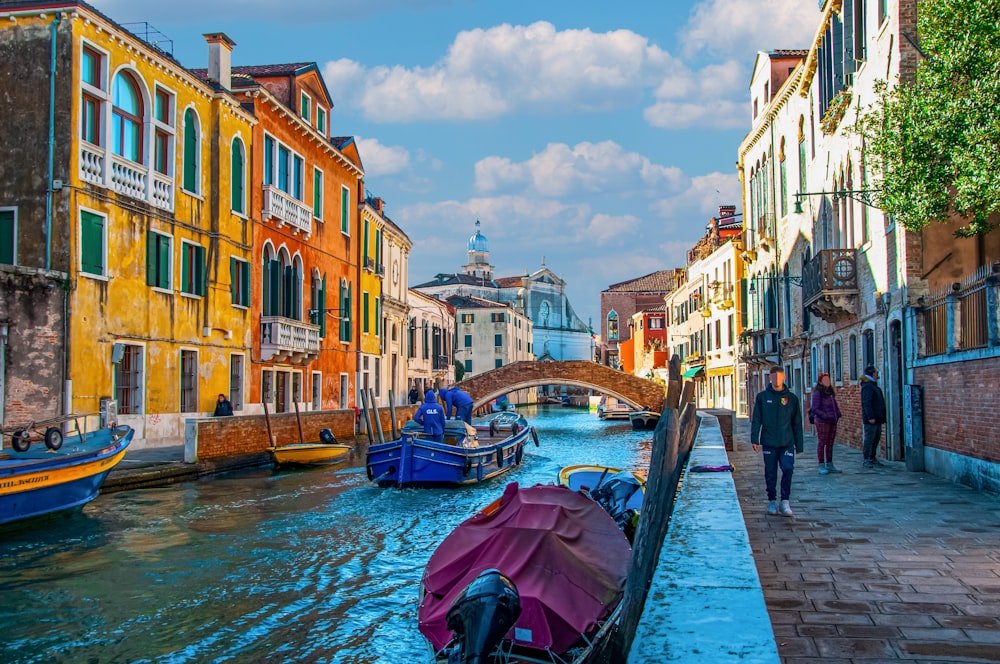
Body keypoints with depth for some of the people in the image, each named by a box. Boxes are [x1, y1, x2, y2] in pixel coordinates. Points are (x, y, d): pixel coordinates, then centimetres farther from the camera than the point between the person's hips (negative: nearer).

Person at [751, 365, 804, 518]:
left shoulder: (792, 398, 6)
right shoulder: (762, 397, 4)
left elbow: (797, 423, 11)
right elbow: (756, 419, 3)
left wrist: (799, 445, 9)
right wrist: (754, 439, -6)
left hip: (787, 442, 0)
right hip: (769, 442, 0)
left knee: (788, 469, -14)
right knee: (770, 473, 7)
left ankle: (785, 501, -3)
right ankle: (772, 501, 20)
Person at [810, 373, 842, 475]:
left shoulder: (830, 392, 15)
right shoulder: (817, 393, -8)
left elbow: (835, 405, 25)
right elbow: (815, 409, -13)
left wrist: (838, 413, 6)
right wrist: (825, 416, -22)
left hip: (832, 422, 8)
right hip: (822, 421, -8)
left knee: (830, 444, 11)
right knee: (822, 443, -4)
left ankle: (829, 465, 18)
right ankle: (821, 467, -1)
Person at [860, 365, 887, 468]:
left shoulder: (874, 386, 19)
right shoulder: (867, 387, -13)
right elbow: (866, 403, -20)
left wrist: (882, 417, 21)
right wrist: (870, 417, -24)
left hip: (877, 419, 10)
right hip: (870, 420, -10)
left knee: (876, 439, 13)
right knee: (869, 439, -8)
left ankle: (873, 458, 21)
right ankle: (866, 460, -5)